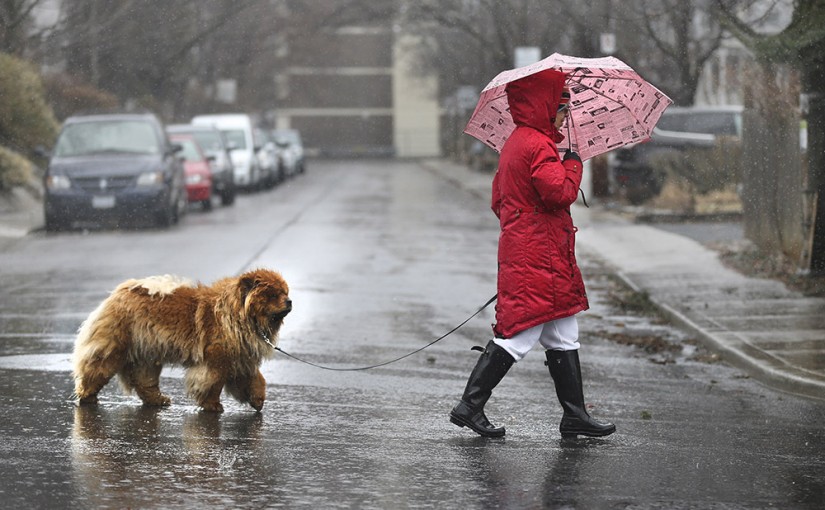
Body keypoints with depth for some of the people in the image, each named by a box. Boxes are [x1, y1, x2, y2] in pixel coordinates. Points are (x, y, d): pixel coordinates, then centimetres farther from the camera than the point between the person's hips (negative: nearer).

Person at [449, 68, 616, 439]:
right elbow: (560, 192, -23)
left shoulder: (514, 144, 18)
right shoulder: (538, 146, -14)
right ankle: (470, 406, -5)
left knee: (563, 337, 11)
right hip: (536, 257, -11)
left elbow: (499, 200, 24)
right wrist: (573, 165, -7)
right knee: (518, 333, -9)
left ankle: (575, 415, 12)